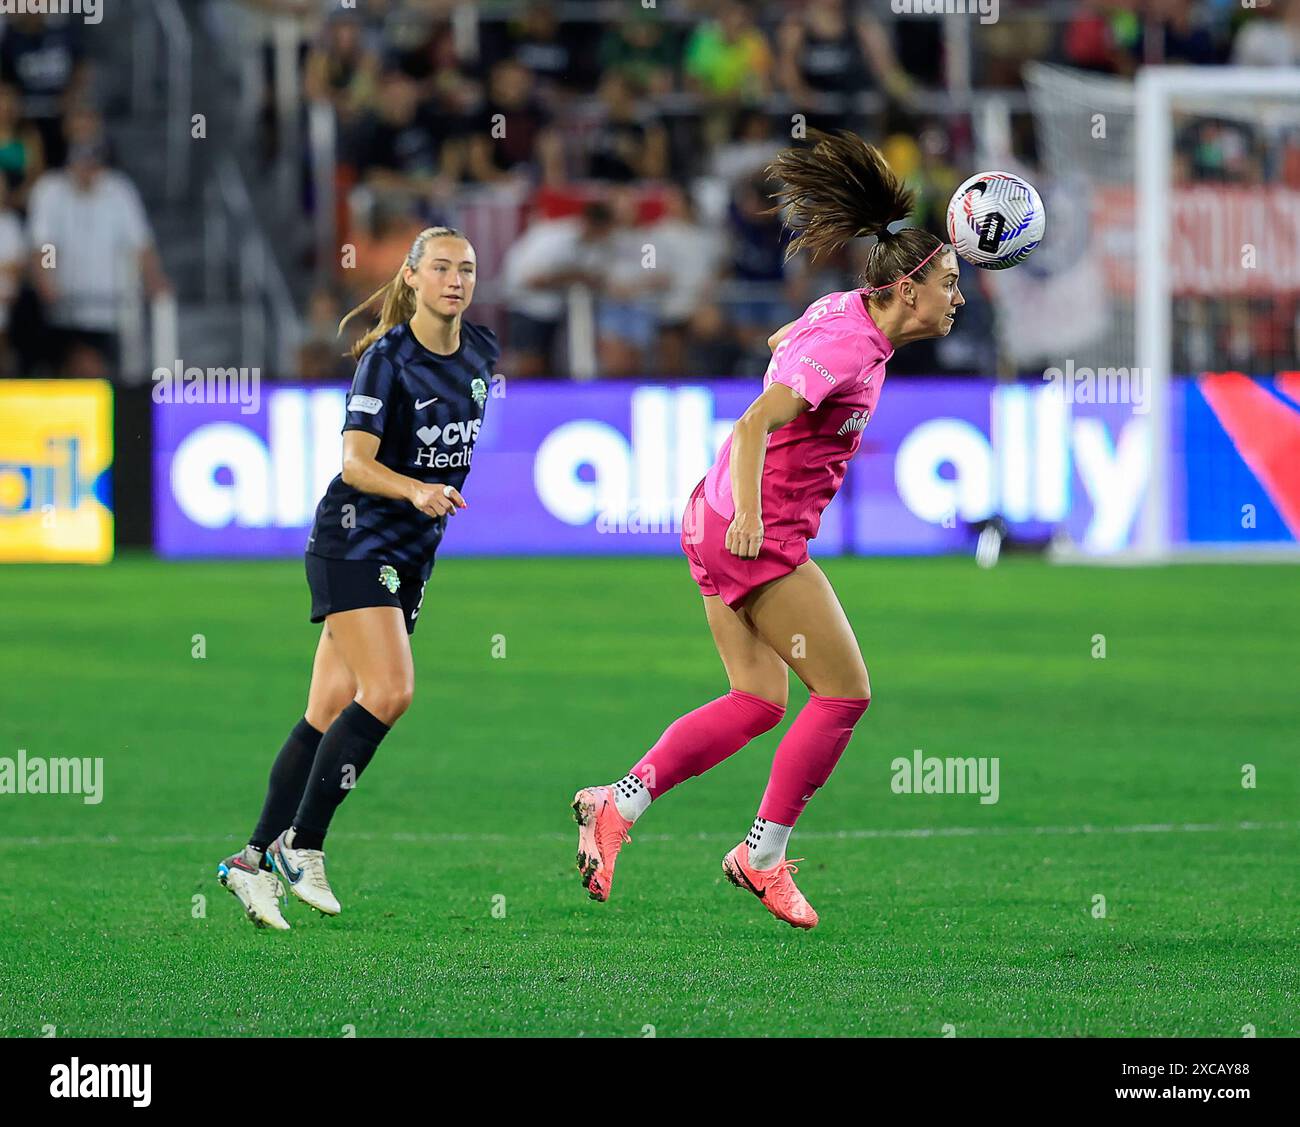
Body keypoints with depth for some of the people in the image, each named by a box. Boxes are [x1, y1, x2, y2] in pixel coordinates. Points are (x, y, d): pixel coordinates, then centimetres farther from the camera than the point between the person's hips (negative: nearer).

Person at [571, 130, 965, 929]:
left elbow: (781, 341, 29)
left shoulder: (845, 315, 7)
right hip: (758, 538, -10)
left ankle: (618, 804, 5)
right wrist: (748, 513, -42)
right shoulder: (846, 343, -20)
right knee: (846, 692, -3)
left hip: (724, 526, 10)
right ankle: (765, 855, 6)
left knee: (760, 701, 10)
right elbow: (755, 425, -31)